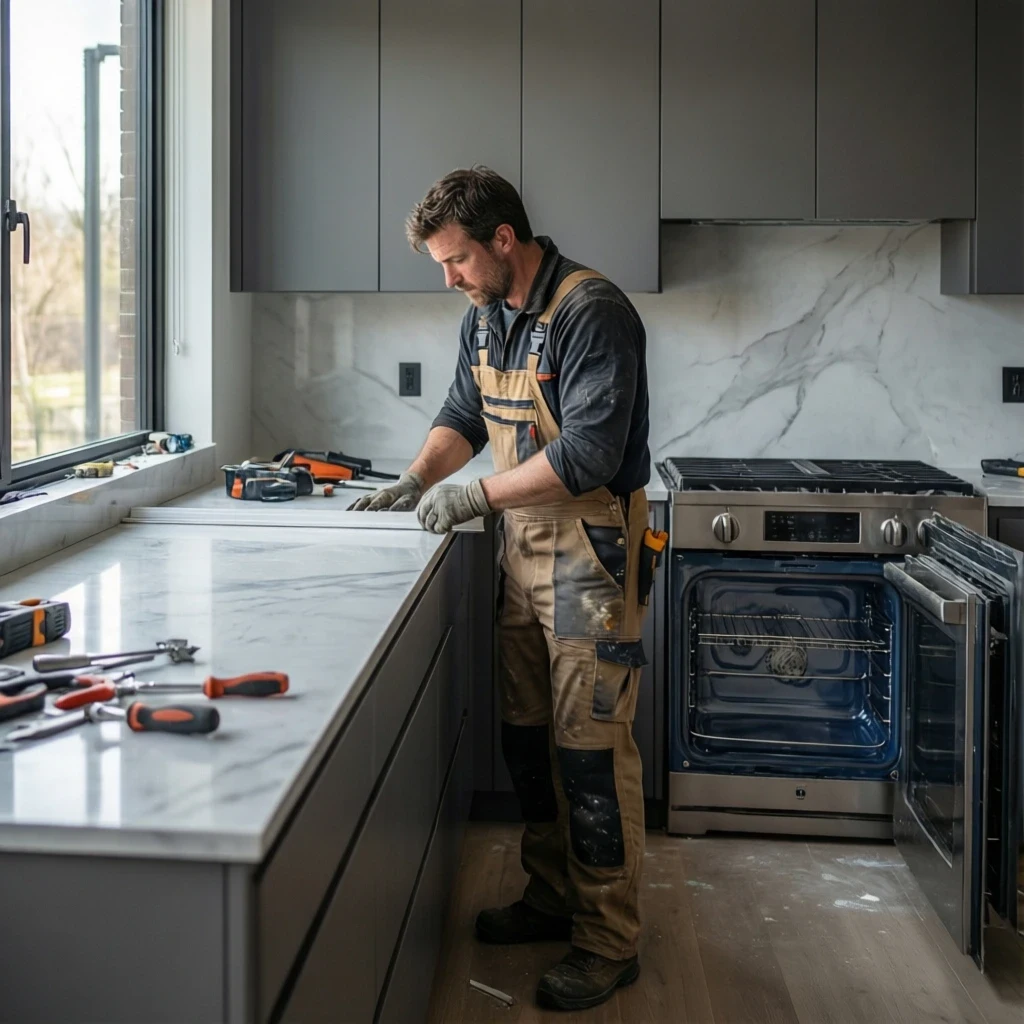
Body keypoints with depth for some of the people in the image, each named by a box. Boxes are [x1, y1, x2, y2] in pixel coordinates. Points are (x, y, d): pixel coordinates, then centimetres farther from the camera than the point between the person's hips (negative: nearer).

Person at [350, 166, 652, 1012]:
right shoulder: (485, 316, 11)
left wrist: (477, 496, -18)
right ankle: (553, 897, 30)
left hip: (589, 546, -9)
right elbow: (465, 416, 22)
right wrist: (416, 481, 4)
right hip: (523, 544, 9)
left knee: (590, 746, -4)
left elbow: (588, 453, -24)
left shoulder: (592, 313, -18)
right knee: (527, 735, 14)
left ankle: (608, 943, 8)